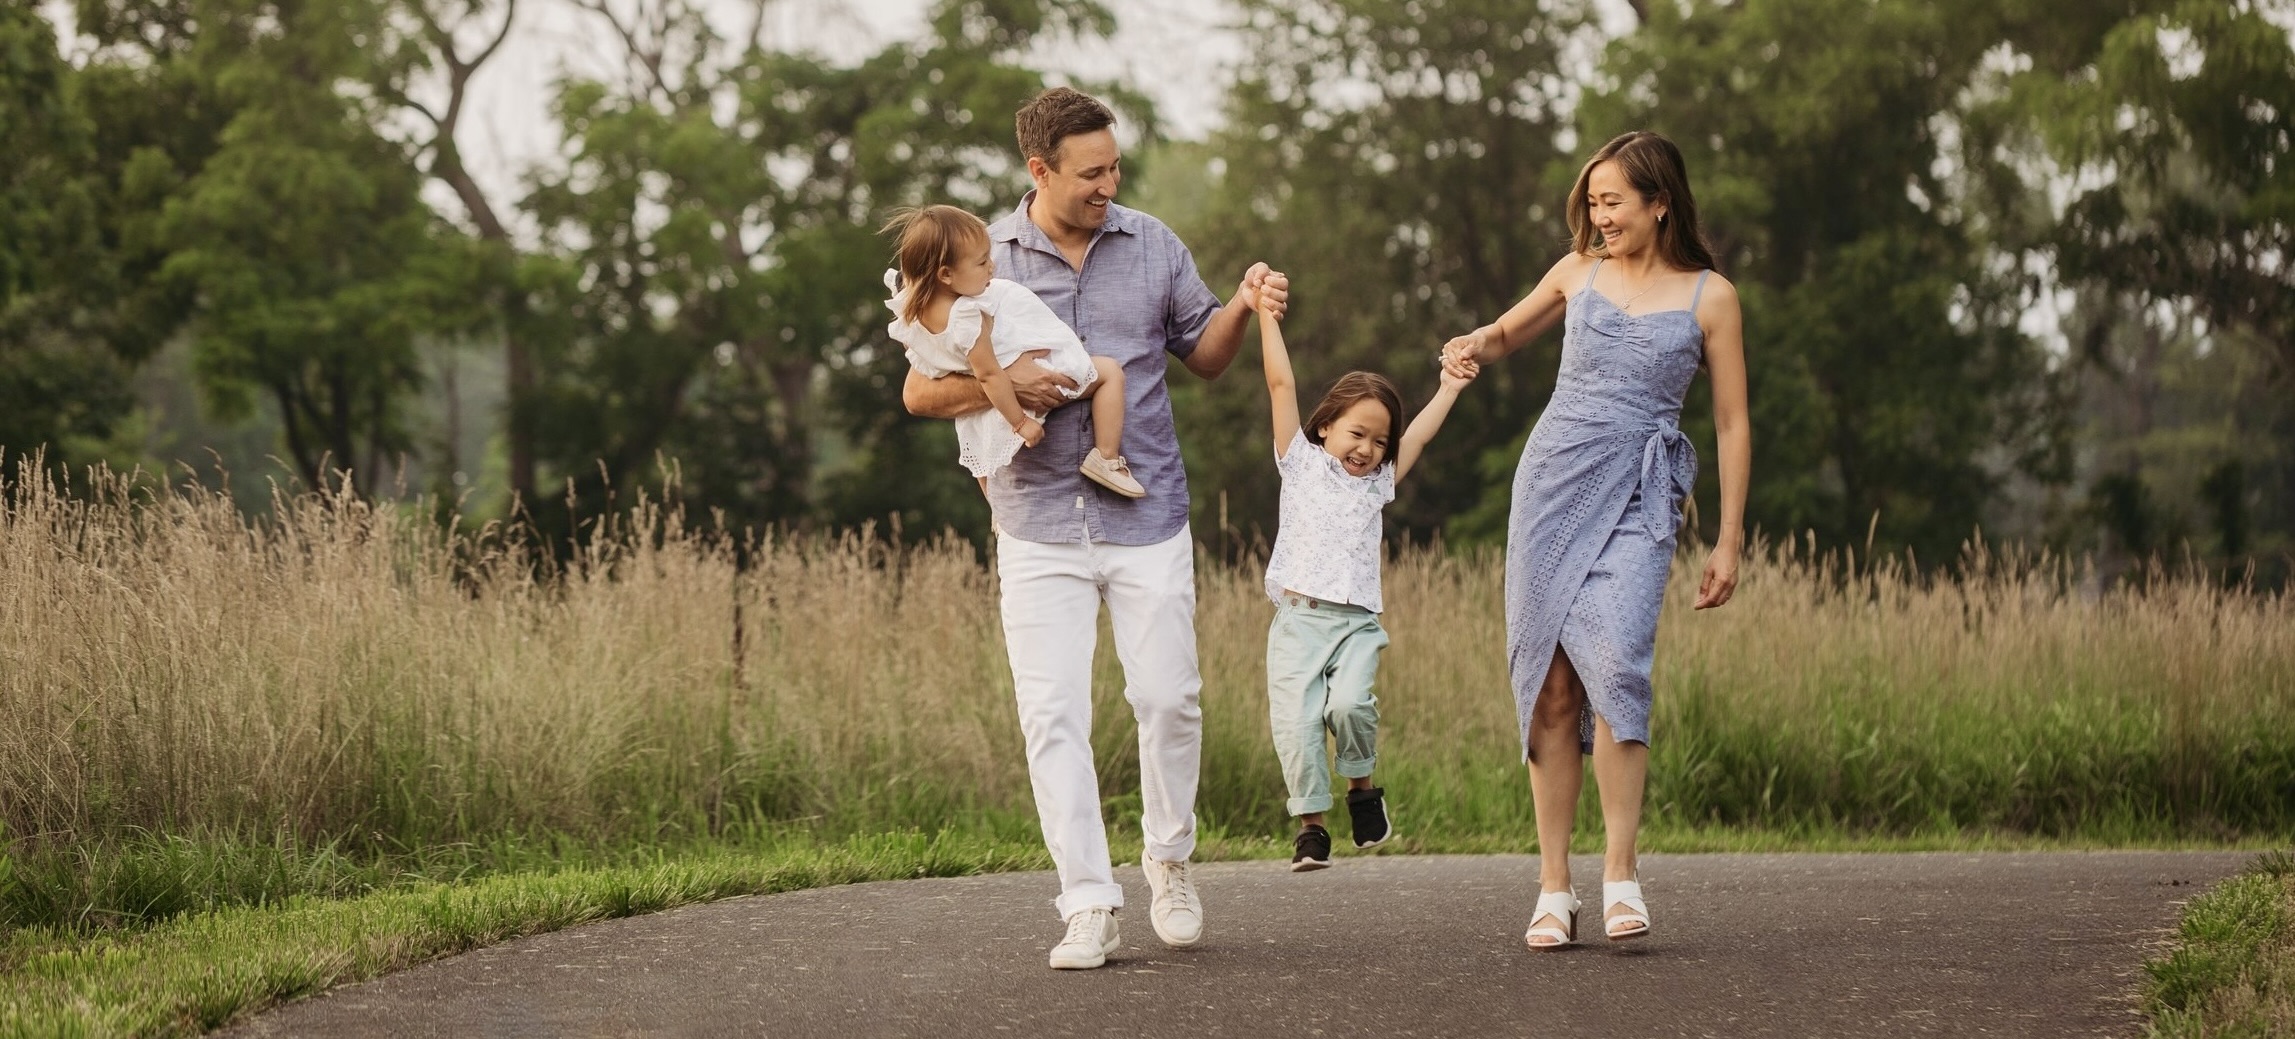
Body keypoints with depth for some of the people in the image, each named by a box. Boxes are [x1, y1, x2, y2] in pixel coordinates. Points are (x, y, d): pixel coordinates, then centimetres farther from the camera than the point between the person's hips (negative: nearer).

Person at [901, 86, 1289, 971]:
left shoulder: (1150, 245, 6)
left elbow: (1203, 355, 15)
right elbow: (919, 392, 1)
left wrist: (1243, 308, -5)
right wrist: (997, 388, -18)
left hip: (1147, 520, 1)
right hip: (1040, 525, -1)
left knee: (1168, 699, 0)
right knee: (1053, 715, -5)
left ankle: (1168, 863, 23)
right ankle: (1088, 906, -2)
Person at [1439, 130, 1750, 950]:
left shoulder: (1710, 297, 3)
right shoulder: (1579, 272, 11)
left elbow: (1732, 423, 5)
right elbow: (1507, 332, 28)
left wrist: (1729, 541, 2)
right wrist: (1475, 346, 3)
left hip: (1637, 498, -3)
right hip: (1552, 481, 3)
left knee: (1613, 663, -23)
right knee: (1549, 683, -2)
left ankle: (1621, 869, -17)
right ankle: (1553, 887, 2)